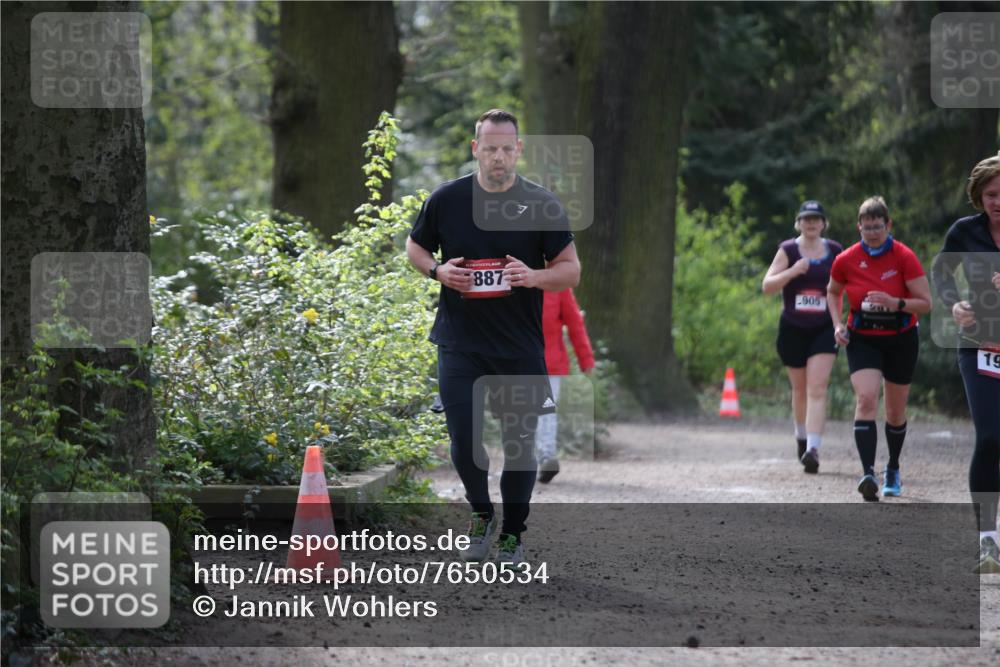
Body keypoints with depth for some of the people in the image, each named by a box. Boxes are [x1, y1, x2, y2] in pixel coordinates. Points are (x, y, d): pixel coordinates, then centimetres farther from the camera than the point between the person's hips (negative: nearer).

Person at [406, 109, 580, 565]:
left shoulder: (541, 204, -2)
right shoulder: (447, 199, 1)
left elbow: (571, 270, 1)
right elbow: (415, 248, 14)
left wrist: (534, 276, -19)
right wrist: (438, 271, -7)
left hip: (521, 347, 0)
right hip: (460, 343, 0)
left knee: (519, 442, 4)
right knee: (463, 437, -6)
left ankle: (512, 535, 19)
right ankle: (481, 514, 20)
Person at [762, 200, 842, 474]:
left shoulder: (835, 252, 4)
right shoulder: (788, 251, 0)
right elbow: (767, 286, -6)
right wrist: (792, 271, -22)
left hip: (824, 329, -1)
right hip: (793, 329, 1)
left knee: (817, 389, -15)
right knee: (800, 389, 14)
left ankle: (813, 449, -23)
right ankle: (801, 435, 40)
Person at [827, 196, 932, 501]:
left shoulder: (904, 257, -13)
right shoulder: (846, 260, -7)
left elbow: (926, 304, -14)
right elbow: (833, 292, 14)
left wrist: (895, 303, -30)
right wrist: (837, 324, -1)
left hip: (901, 340, 0)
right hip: (862, 340, 0)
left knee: (896, 412, 11)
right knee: (866, 399, -22)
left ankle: (893, 470, 35)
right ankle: (868, 473, -30)